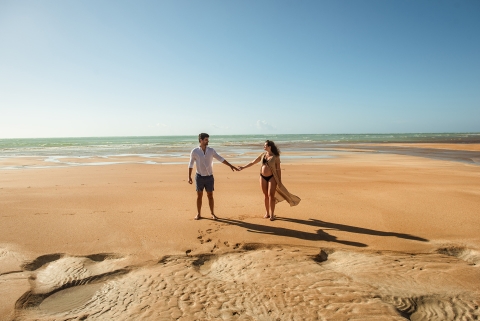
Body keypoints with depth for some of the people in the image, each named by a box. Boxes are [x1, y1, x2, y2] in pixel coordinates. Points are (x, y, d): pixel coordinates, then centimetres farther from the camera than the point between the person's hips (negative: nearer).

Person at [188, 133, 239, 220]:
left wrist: (231, 166, -1)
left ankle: (212, 214, 16)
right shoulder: (194, 151, -7)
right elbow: (191, 164, 0)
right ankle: (198, 214, 15)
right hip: (199, 177, -1)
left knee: (210, 195, 6)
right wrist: (189, 177, -4)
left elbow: (221, 159, 3)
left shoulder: (211, 150, -1)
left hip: (209, 177, 2)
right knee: (199, 196, 4)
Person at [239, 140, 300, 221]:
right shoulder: (263, 154, 7)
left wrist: (279, 181, -8)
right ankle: (267, 213, 19)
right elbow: (253, 162, 14)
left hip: (272, 177, -4)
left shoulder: (275, 157, -7)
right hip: (263, 177, 4)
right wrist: (244, 167, 14)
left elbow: (278, 169, -5)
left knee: (271, 195, -6)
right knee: (266, 195, 8)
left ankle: (272, 214, 2)